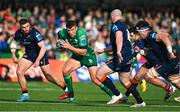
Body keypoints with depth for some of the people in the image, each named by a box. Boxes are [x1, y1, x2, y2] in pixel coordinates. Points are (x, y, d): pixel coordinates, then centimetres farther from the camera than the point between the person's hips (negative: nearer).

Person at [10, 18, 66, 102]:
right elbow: (14, 42, 11)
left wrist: (38, 60, -35)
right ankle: (25, 94, -2)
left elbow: (43, 47, -29)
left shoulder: (35, 33, -28)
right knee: (19, 72, -12)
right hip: (28, 54, 5)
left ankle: (66, 88, 16)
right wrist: (13, 55, 3)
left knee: (49, 75, -1)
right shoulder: (19, 33, -11)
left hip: (40, 54, -5)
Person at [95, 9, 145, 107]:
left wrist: (119, 52, -39)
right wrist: (103, 50, 36)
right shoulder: (124, 26, 24)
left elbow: (119, 36, -28)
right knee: (125, 81, 21)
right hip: (128, 57, 10)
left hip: (121, 57, -10)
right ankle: (140, 102, 20)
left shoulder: (115, 25, -6)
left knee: (99, 74, -7)